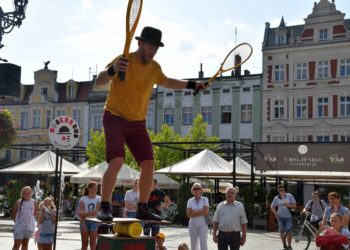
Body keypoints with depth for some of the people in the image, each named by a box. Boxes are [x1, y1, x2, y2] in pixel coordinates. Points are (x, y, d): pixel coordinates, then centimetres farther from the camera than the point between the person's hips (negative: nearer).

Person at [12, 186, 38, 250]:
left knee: (25, 244, 10)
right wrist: (17, 222, 3)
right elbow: (14, 214, 6)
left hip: (29, 226, 2)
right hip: (19, 226, -2)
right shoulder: (18, 202, -1)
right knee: (17, 244, -6)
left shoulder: (34, 203, 2)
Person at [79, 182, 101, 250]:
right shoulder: (83, 199, 1)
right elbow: (81, 213, -5)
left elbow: (96, 212, -9)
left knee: (93, 244, -2)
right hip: (84, 222, 0)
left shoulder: (98, 199, 1)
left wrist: (86, 213, -18)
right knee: (84, 244, 6)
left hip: (94, 222, 0)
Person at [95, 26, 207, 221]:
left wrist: (192, 84, 21)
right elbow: (99, 82, -24)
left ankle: (142, 209, 9)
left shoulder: (155, 67, 7)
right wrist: (112, 70, -45)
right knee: (116, 161, -22)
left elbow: (166, 82, 29)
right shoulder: (124, 61, -13)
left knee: (149, 164, -3)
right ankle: (104, 207, -11)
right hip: (115, 118, -6)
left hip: (138, 123, 6)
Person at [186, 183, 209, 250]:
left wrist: (194, 212, -9)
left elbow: (206, 212, -12)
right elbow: (188, 214, -5)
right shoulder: (190, 201, 5)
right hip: (192, 225, 3)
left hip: (202, 224, -2)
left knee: (203, 244, -9)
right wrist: (200, 212, -10)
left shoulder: (205, 199, 1)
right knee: (193, 245, 7)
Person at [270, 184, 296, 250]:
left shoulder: (289, 196, -3)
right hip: (280, 217, 2)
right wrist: (276, 214, -1)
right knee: (281, 231, 6)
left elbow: (294, 205, -3)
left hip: (288, 217, -2)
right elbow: (272, 207, 10)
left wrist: (287, 205, -19)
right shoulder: (276, 198, 0)